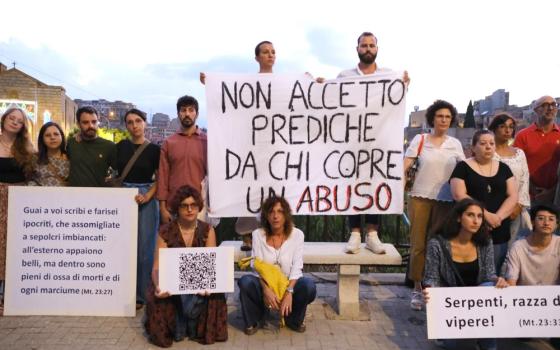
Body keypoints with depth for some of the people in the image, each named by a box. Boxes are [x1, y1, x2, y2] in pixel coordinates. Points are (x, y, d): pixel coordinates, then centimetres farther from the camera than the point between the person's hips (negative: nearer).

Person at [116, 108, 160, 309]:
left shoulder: (154, 149, -1)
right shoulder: (120, 146, 7)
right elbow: (115, 173, 12)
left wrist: (147, 196, -16)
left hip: (145, 200, -3)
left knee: (144, 247, 1)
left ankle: (143, 294, 13)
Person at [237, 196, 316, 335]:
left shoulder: (297, 234, -5)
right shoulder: (258, 234, -4)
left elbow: (297, 267, -11)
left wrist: (289, 292, -26)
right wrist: (266, 290, -28)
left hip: (288, 285, 0)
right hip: (265, 285, 0)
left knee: (308, 285, -31)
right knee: (245, 281, -31)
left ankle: (294, 320, 1)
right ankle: (253, 321, -3)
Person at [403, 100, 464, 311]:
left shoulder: (455, 144, 10)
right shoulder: (420, 140, 3)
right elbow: (404, 165, -5)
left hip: (445, 200, 2)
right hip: (420, 197, -2)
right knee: (418, 244, 1)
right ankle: (417, 289, 13)